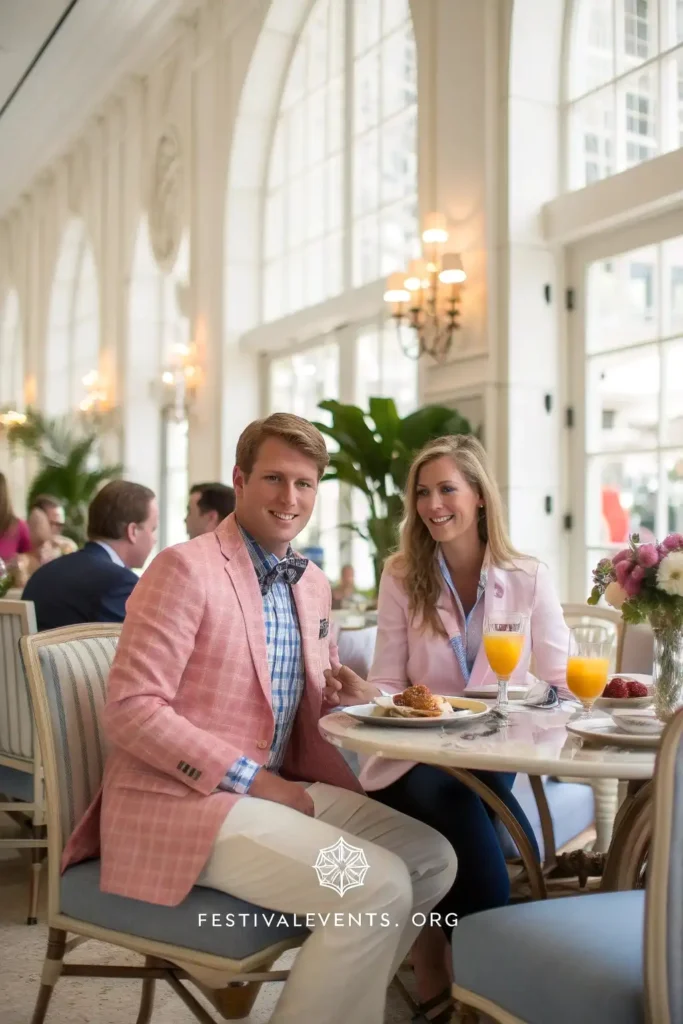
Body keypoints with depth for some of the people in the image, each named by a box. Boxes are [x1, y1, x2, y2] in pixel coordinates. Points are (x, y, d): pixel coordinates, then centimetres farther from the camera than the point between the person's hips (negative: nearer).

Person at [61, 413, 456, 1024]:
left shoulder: (313, 584, 12)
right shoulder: (186, 567, -13)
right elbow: (130, 710, -19)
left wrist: (345, 691, -1)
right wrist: (253, 779, -19)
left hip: (275, 788, 9)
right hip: (180, 799, -8)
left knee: (432, 858, 2)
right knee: (377, 887, -22)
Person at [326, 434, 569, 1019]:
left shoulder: (528, 577, 3)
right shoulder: (401, 577, 2)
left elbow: (560, 679, 1)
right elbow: (389, 685, 1)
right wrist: (358, 694, -22)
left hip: (498, 757, 1)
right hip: (417, 758, -1)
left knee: (526, 861, -31)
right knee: (487, 874, -30)